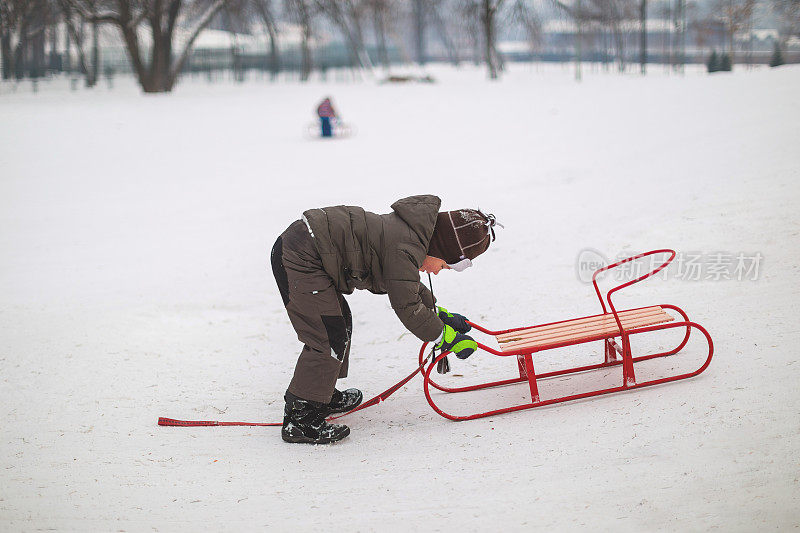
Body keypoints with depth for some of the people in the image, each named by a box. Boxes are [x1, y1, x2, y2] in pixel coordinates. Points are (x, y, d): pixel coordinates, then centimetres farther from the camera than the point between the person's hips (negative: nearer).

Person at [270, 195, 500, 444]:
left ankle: (324, 395, 35)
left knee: (340, 323, 21)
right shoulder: (406, 248, -19)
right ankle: (300, 419, -6)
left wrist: (440, 313, 27)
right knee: (329, 338, -10)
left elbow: (408, 286, 28)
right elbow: (407, 306, -14)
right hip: (301, 260, -11)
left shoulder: (407, 230, 12)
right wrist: (445, 337, -4)